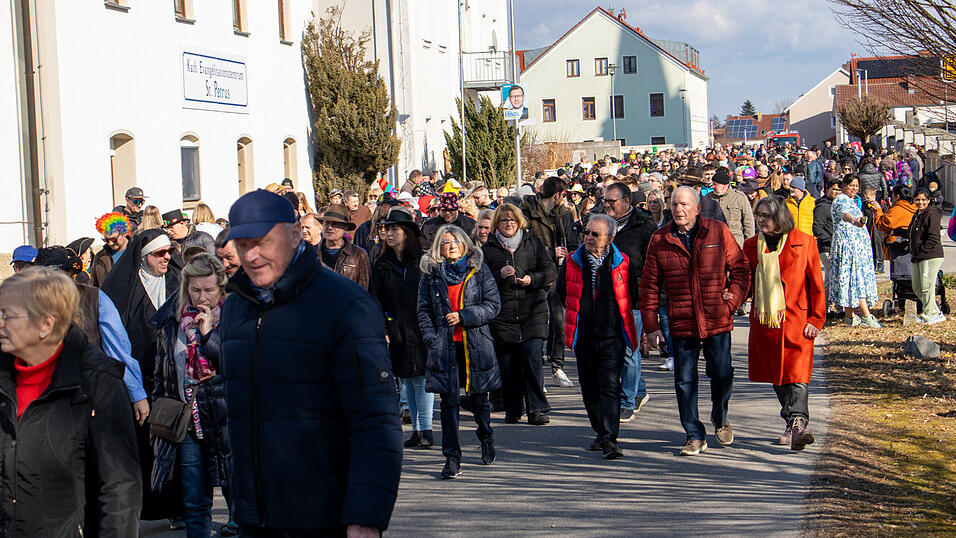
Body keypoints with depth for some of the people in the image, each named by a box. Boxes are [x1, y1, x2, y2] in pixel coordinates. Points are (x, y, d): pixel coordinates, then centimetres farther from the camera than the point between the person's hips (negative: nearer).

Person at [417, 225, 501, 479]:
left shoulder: (479, 271, 4)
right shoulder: (430, 274, 7)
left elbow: (493, 304, -1)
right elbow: (424, 310, 7)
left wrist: (464, 316, -12)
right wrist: (432, 339, -7)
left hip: (475, 343, 0)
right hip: (445, 345, 0)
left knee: (478, 397, 9)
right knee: (449, 402, -3)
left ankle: (486, 438, 39)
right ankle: (452, 459, 0)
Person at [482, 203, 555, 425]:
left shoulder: (533, 243, 12)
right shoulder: (488, 249, 10)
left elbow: (550, 270, 8)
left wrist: (533, 279, -10)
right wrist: (500, 274, -12)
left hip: (533, 312, -1)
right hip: (502, 314, 1)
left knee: (532, 357, -11)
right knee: (507, 364, 1)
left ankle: (537, 409, -7)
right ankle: (512, 410, 14)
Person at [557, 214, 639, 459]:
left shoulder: (622, 264, -2)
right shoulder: (572, 262, 3)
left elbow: (629, 296, 10)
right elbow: (562, 292, 17)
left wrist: (616, 316, 10)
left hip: (613, 337, -3)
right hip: (583, 337, 3)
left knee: (610, 386, -13)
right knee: (589, 388, 10)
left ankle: (609, 439, -17)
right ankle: (601, 432, 26)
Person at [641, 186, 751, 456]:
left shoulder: (718, 232, 1)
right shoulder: (660, 241, 2)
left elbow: (740, 270, 6)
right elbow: (650, 286, 5)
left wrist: (732, 302, -5)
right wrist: (651, 325, 0)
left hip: (717, 321, -1)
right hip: (681, 323, 1)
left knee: (722, 374, -1)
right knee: (685, 381, 2)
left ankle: (720, 419, 29)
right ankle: (695, 436, 15)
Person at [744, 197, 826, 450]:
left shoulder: (804, 243, 0)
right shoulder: (751, 246, 11)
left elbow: (816, 284, 1)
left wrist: (816, 319, -4)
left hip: (797, 321, -4)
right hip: (765, 321, 4)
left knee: (797, 375, -14)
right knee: (776, 376, 8)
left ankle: (797, 424, -24)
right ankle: (793, 425, 19)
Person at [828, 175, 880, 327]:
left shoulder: (854, 200, 19)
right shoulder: (840, 200, -12)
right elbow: (844, 213, -36)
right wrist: (854, 220, -55)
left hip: (857, 245, 10)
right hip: (848, 244, -10)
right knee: (857, 277, -12)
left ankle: (851, 316, 9)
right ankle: (866, 316, -16)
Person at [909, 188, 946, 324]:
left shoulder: (931, 214, -11)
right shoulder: (917, 215, 18)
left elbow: (933, 238, -17)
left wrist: (921, 251, -16)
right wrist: (913, 252, 15)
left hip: (931, 256, -10)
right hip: (918, 258, 10)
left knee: (927, 287, -9)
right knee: (917, 287, 11)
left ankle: (931, 314, 0)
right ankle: (935, 312, 19)